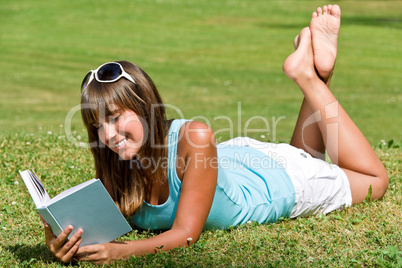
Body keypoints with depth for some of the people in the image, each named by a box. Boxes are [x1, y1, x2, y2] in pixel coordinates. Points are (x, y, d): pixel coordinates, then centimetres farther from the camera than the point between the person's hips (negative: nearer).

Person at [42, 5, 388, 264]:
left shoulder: (194, 137, -45)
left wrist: (120, 250, -57)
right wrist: (64, 244, -53)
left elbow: (187, 233, -42)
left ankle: (312, 75, 22)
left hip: (278, 179, -5)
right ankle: (312, 74, 33)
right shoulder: (118, 165, -29)